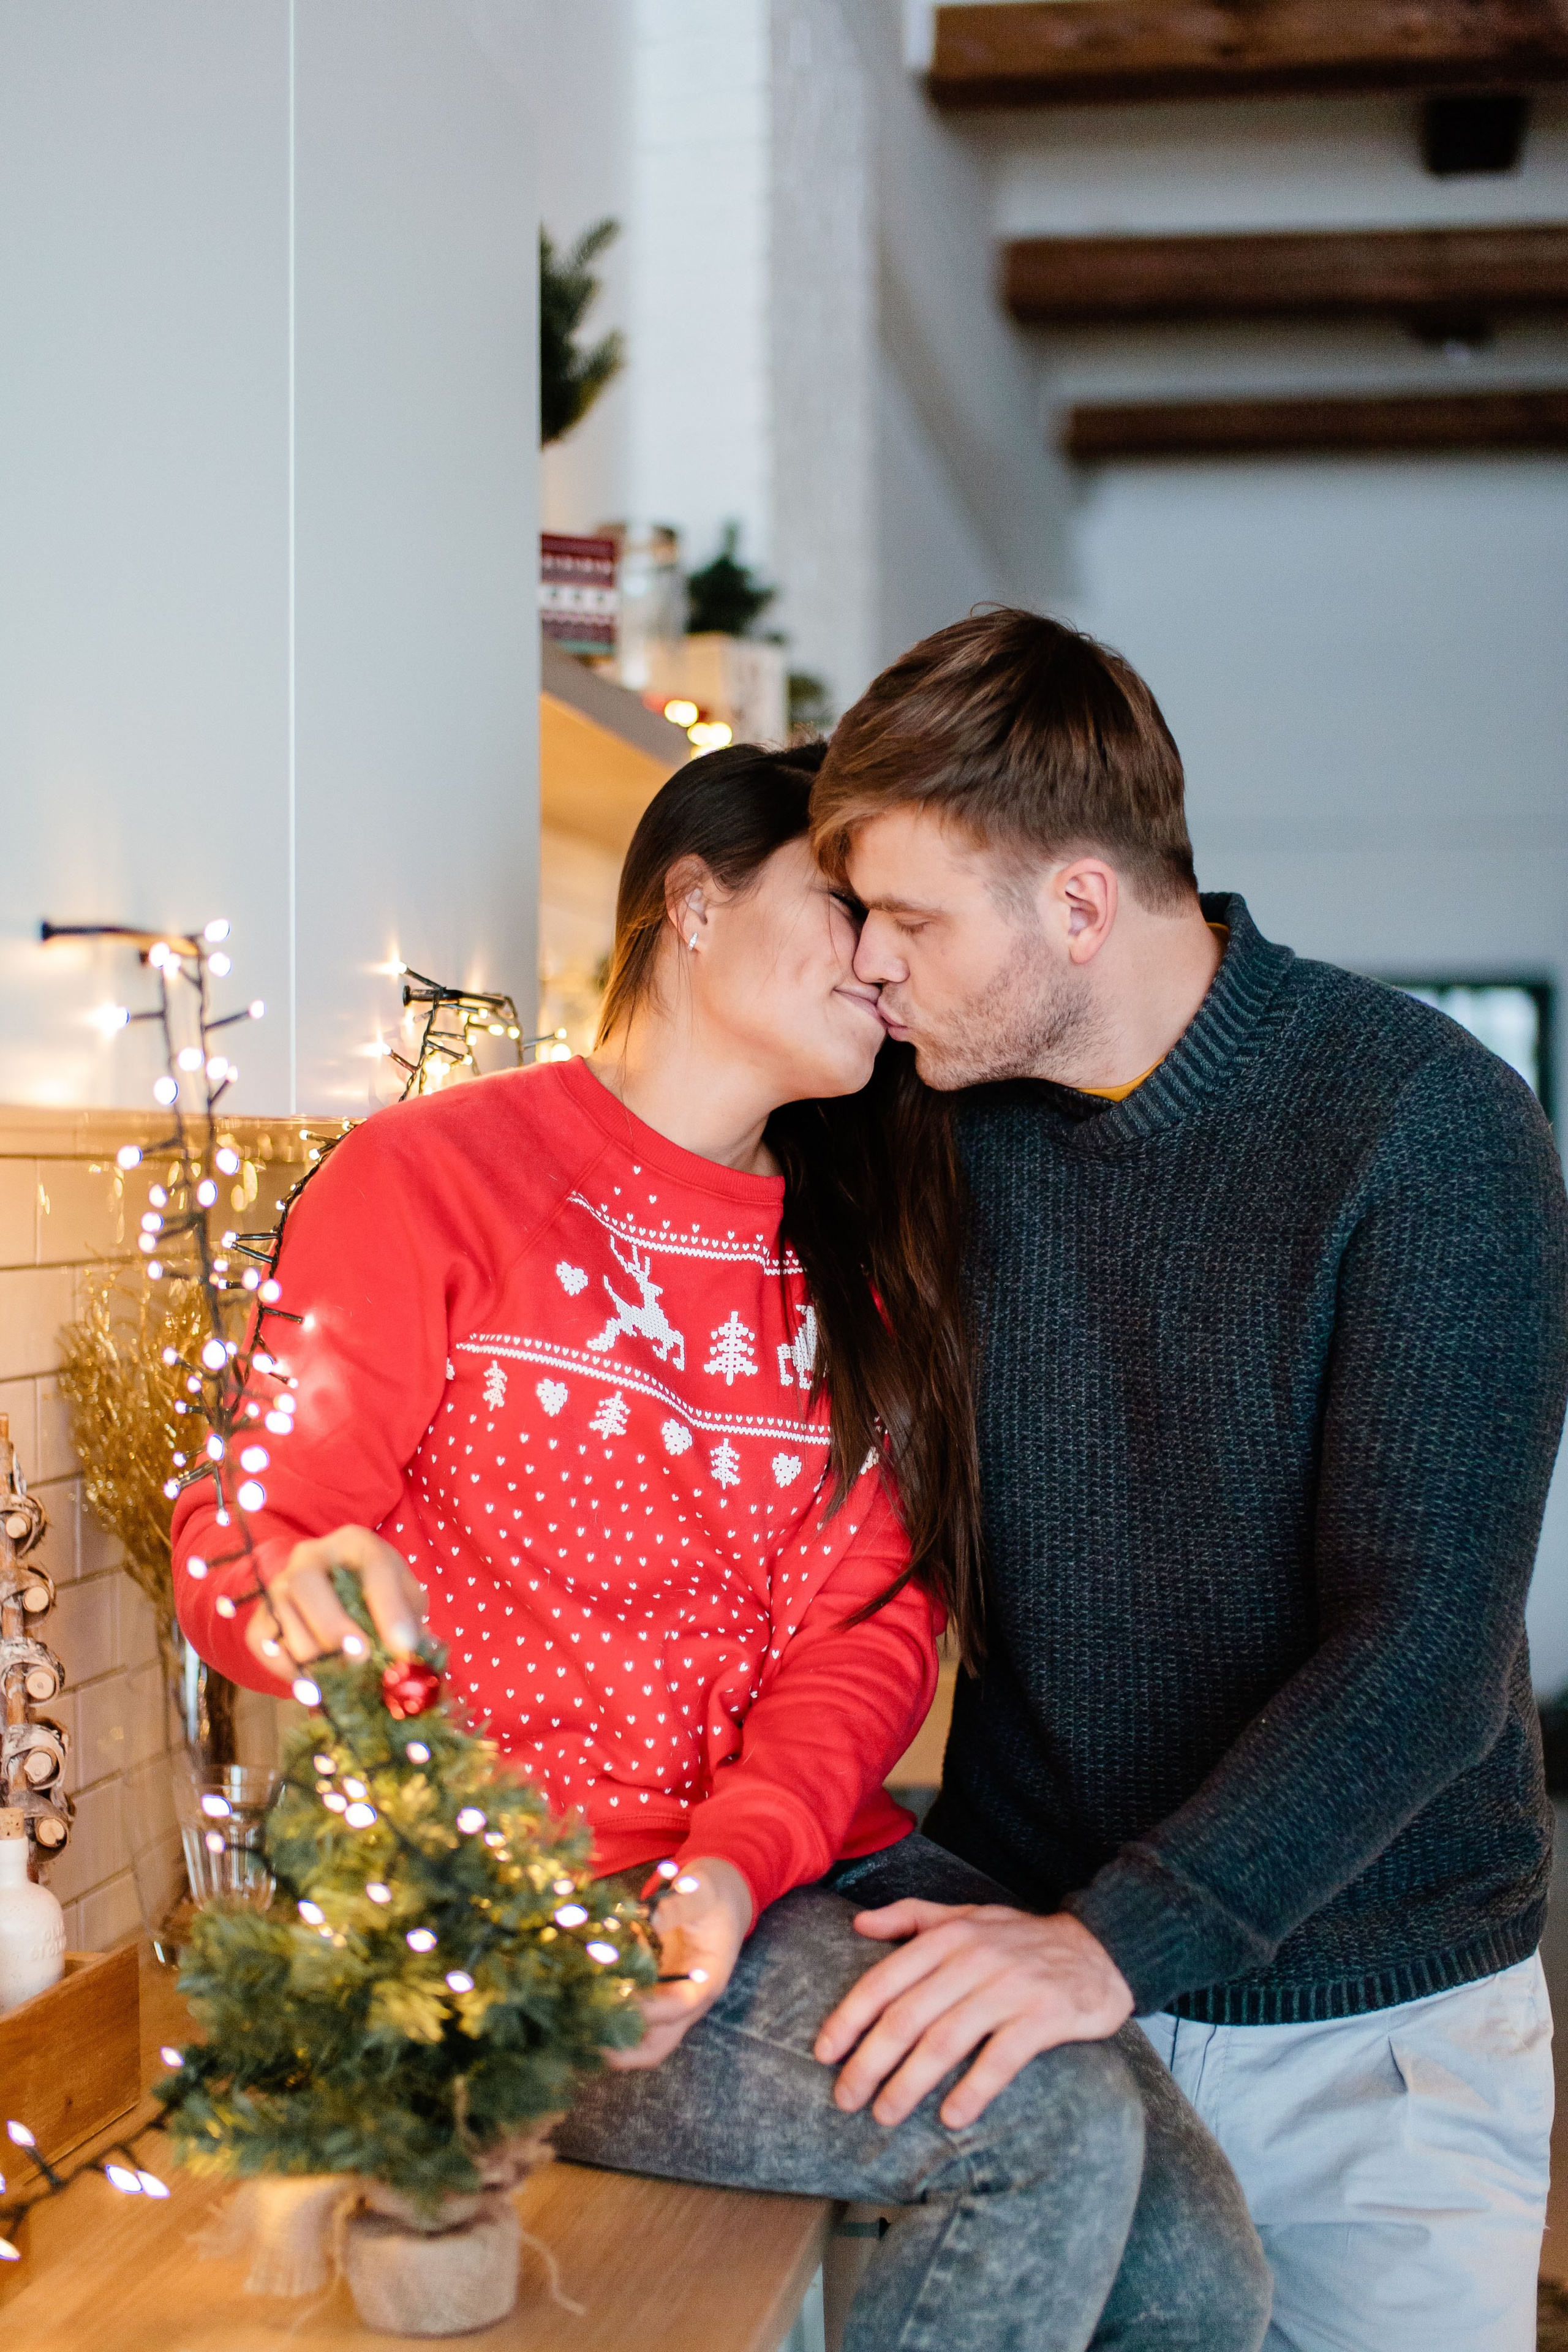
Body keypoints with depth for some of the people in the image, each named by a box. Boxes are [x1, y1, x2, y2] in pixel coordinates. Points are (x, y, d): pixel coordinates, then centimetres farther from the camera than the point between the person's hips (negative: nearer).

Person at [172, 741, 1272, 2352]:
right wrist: (301, 1582, -29)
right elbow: (237, 1542, -3)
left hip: (808, 1872, 6)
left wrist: (738, 1863, -15)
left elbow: (870, 1624, 5)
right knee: (1059, 2129, -24)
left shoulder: (852, 1260, 15)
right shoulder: (429, 1178, -3)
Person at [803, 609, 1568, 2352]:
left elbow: (1425, 1648, -23)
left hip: (1365, 2031, -4)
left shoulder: (1424, 1128, -16)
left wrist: (1118, 1941, -31)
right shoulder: (945, 1126, 0)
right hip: (1039, 1978, 4)